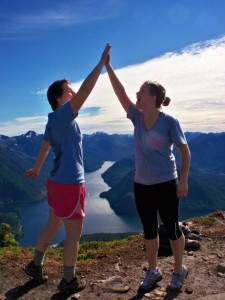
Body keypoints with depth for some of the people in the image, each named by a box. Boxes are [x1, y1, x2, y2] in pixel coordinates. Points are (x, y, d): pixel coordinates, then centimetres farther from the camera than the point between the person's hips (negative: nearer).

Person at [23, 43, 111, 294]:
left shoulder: (53, 121, 9)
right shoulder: (63, 116, -17)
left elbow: (45, 145, 23)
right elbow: (85, 91, -27)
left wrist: (36, 169, 37)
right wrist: (102, 62, -20)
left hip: (57, 181, 9)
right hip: (69, 184, -9)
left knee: (52, 225, 24)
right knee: (74, 234, 7)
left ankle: (35, 265, 41)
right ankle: (69, 281, 23)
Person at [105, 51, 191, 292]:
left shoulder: (170, 122, -13)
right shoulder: (137, 117, -1)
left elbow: (185, 151, -7)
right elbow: (120, 93, -3)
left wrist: (183, 180, -12)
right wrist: (107, 66, -5)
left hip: (166, 185, -5)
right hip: (141, 185, 5)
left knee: (171, 228, 11)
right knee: (149, 230, 16)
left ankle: (179, 270, 33)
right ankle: (153, 271, 36)